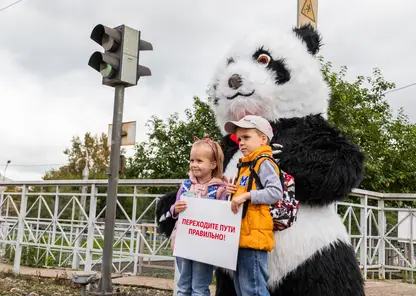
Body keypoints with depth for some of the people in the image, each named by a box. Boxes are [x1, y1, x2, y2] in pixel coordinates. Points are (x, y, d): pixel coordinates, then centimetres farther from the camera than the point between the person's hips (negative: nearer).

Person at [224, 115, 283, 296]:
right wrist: (233, 193, 8)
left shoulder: (264, 163, -7)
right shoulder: (245, 166, 21)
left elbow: (276, 192, -20)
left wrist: (247, 195, -25)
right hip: (241, 237, 10)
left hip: (253, 237, -10)